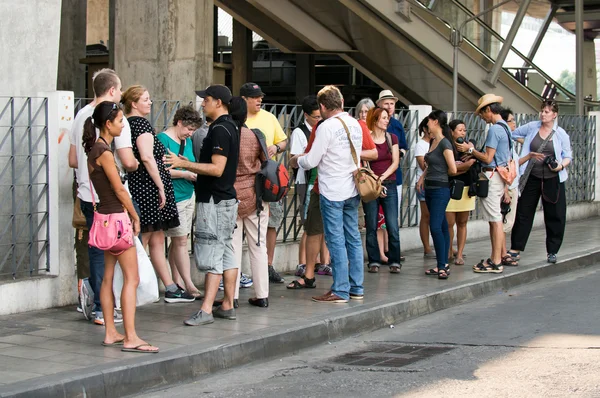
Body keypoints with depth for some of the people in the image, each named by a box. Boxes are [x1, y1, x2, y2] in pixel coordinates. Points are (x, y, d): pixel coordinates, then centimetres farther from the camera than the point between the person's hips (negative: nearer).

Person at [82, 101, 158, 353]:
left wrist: (127, 213, 9)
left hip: (106, 217, 10)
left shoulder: (95, 149, 11)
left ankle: (110, 334, 16)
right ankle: (130, 338, -9)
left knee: (108, 277, 11)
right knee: (131, 278, -8)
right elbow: (119, 189, -14)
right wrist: (135, 217, -2)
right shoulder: (104, 152, -17)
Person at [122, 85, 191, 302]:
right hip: (148, 186, -9)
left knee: (157, 240, 13)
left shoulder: (126, 124, 15)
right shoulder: (142, 123, -12)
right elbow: (147, 157, -21)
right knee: (142, 242, -6)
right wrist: (161, 186, -19)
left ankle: (171, 289, 19)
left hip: (135, 185, 9)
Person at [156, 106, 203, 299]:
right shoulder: (163, 139, -11)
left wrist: (195, 174, 4)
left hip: (188, 195, 8)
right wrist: (184, 174, -18)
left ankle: (177, 282, 14)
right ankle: (188, 285, -6)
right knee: (181, 240, -7)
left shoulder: (187, 141, 15)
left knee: (177, 241, 10)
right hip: (173, 198, -8)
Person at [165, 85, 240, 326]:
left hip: (214, 202, -10)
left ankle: (206, 311, -12)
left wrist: (184, 164, -22)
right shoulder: (230, 126, 15)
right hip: (227, 198, 10)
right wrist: (189, 166, 22)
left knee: (210, 256, -11)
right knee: (226, 253, 11)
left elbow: (217, 169, -23)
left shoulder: (220, 130, -17)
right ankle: (228, 306, 16)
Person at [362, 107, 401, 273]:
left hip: (389, 186, 2)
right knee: (371, 227, 2)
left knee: (393, 227, -4)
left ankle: (395, 261, 5)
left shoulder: (392, 138, 9)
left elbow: (395, 162, 3)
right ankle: (374, 261, 10)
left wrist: (382, 177, -10)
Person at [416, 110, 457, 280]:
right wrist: (423, 177, 14)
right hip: (430, 188, 9)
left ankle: (442, 266, -13)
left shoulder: (444, 143, -14)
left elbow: (452, 170, -15)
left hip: (440, 189, -9)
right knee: (442, 227, 11)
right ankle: (443, 265, 14)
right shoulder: (433, 141, 12)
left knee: (435, 227, -14)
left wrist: (440, 175, 4)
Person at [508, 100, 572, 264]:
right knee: (523, 213, 5)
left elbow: (568, 156, 3)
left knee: (554, 216, 2)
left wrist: (561, 166, -15)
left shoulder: (561, 134, 0)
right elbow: (513, 134, 16)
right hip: (532, 178, 1)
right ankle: (515, 249, 12)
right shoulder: (532, 127, 3)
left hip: (552, 180, -1)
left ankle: (552, 251, 14)